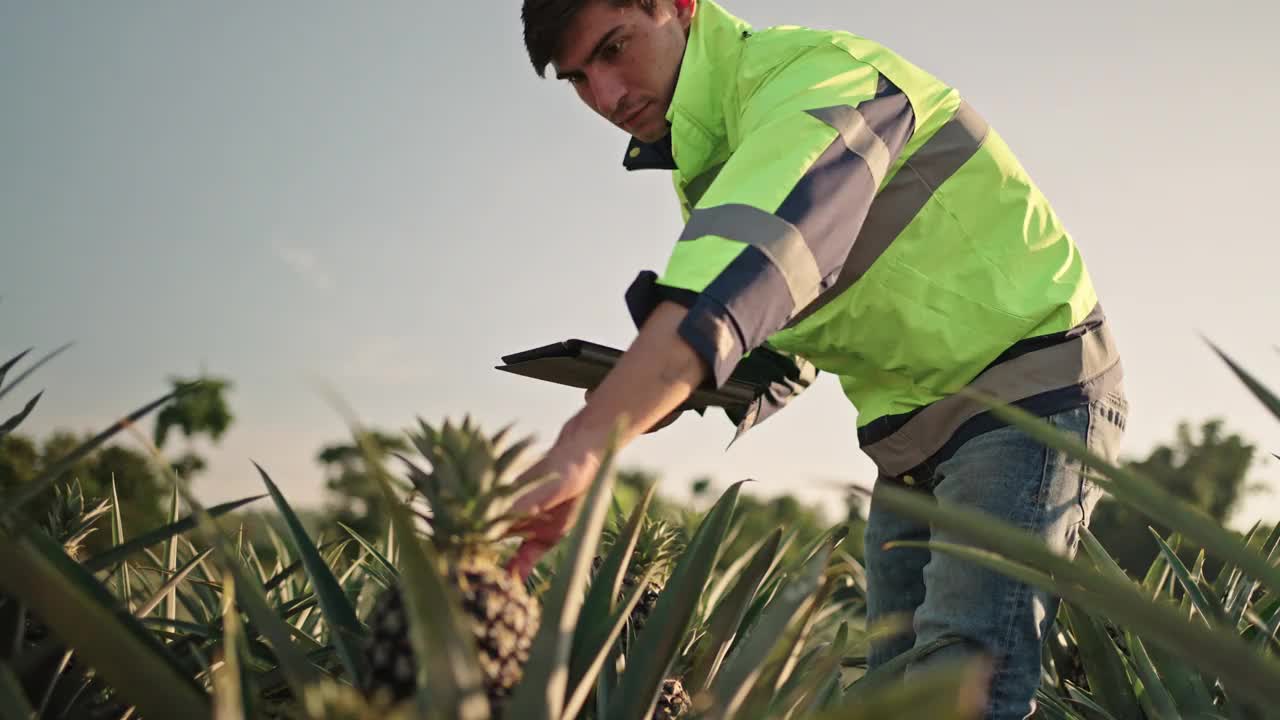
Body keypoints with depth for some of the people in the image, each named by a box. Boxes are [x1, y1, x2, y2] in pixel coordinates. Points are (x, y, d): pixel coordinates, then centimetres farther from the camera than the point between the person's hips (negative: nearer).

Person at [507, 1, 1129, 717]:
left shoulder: (816, 74, -21)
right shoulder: (709, 164, 9)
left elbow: (739, 278, -39)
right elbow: (783, 354, 15)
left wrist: (581, 445, -49)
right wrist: (672, 391, -8)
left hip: (1031, 388, -9)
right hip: (912, 439, 9)